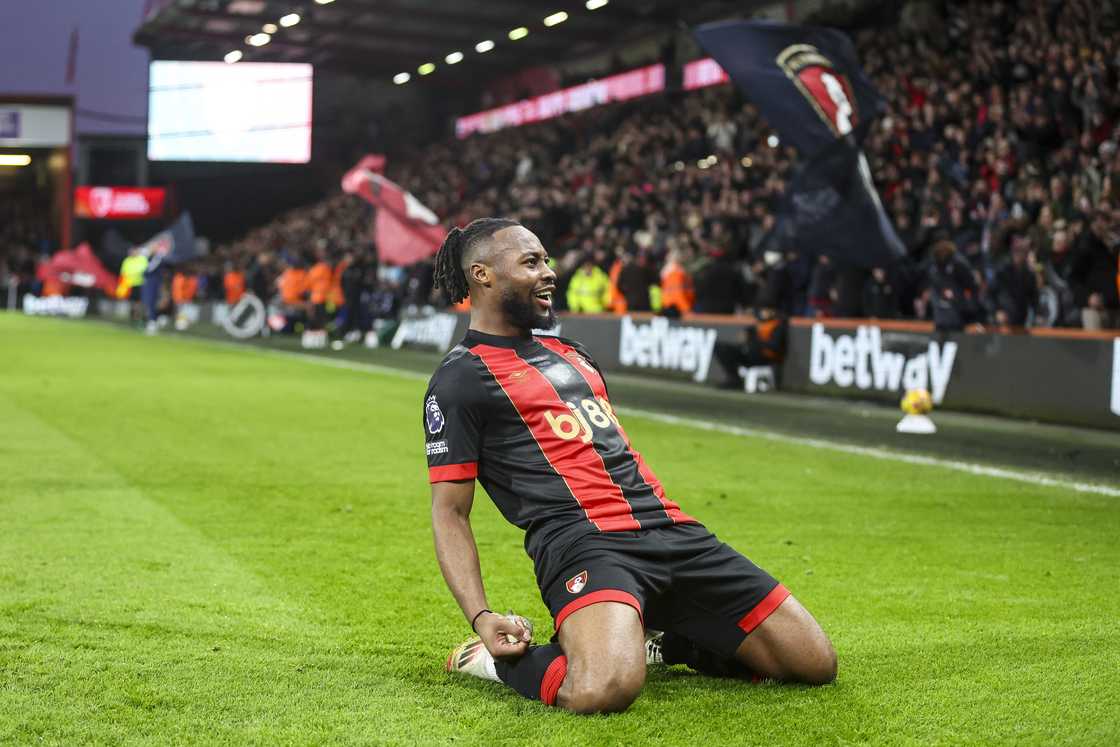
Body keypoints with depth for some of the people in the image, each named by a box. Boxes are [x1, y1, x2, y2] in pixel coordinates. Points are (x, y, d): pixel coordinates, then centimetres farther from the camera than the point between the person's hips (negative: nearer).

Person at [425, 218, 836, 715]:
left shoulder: (570, 353, 26)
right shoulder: (460, 380, 3)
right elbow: (450, 511, -2)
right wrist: (481, 617, -15)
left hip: (671, 529, 7)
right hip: (581, 541, -7)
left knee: (816, 663, -1)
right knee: (603, 691, -37)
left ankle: (662, 642, 17)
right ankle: (500, 659, -5)